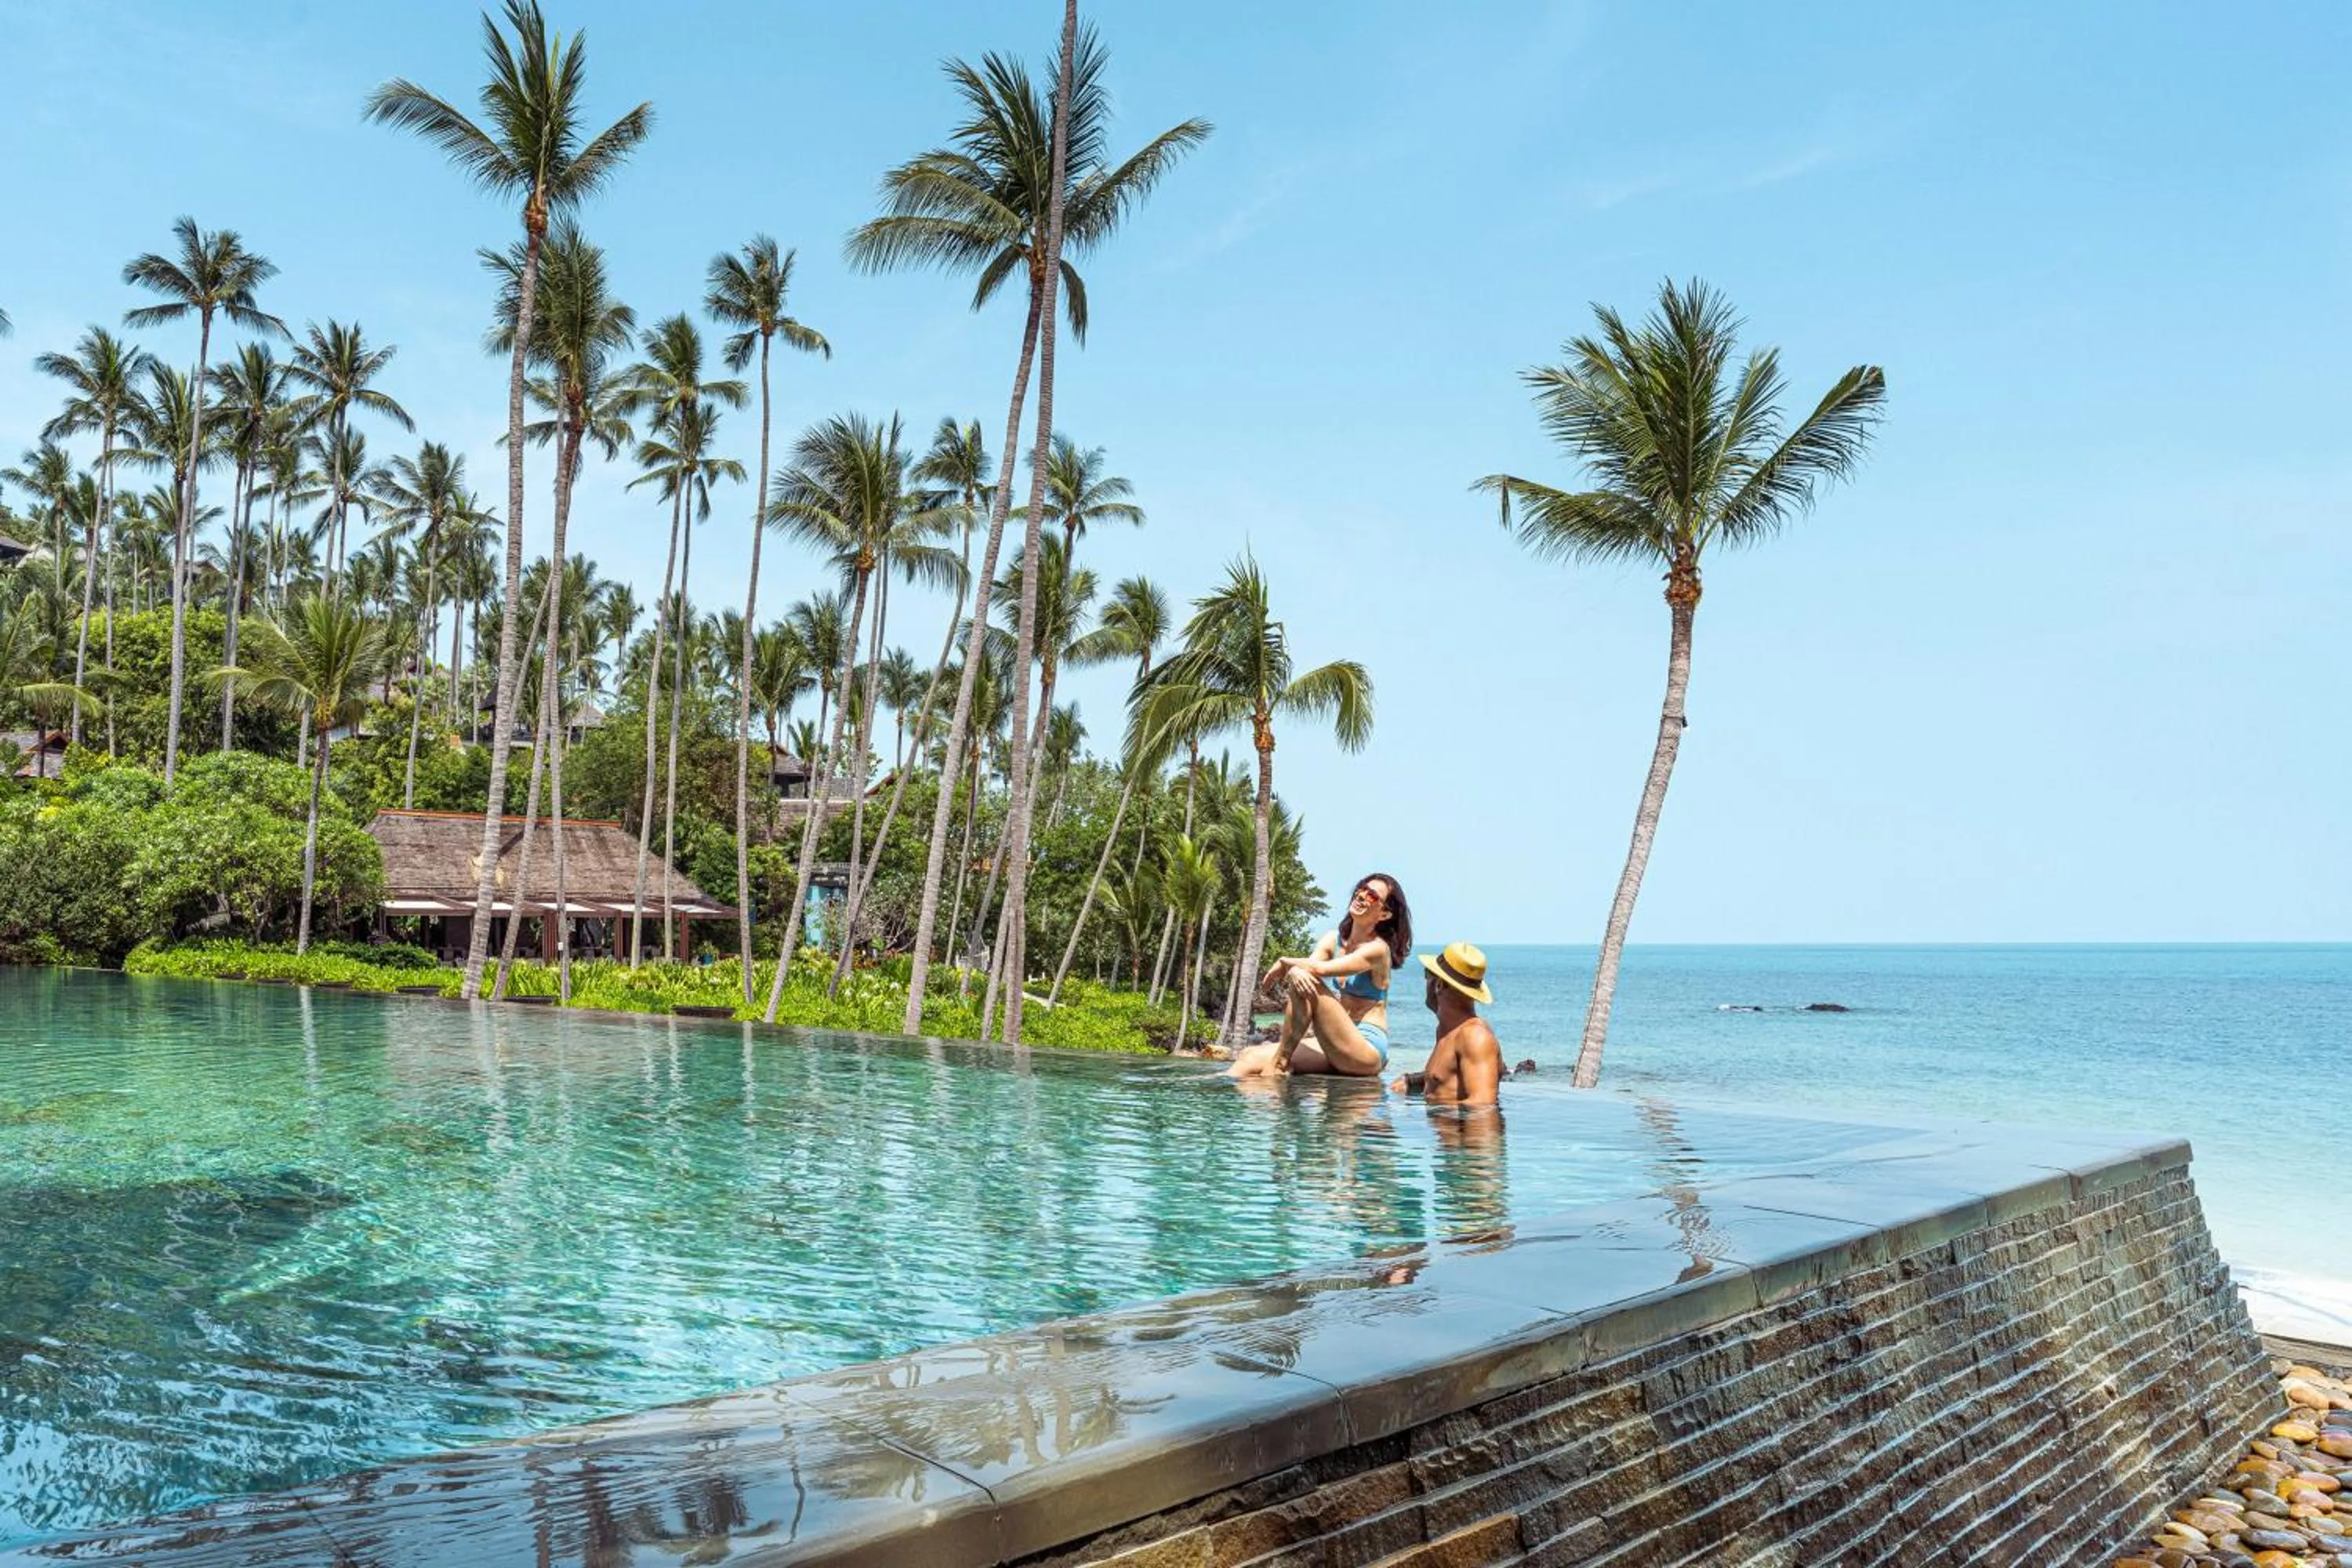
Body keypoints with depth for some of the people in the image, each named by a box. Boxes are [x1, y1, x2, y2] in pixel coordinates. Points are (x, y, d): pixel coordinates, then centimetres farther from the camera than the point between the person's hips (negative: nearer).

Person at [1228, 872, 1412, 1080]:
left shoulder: (1378, 949, -9)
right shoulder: (1333, 939, 12)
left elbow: (1320, 969, -22)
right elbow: (1301, 967, -4)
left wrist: (1285, 962, -5)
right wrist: (1294, 971, -28)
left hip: (1368, 1050, -7)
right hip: (1333, 1048, 7)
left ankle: (1279, 1063, -19)